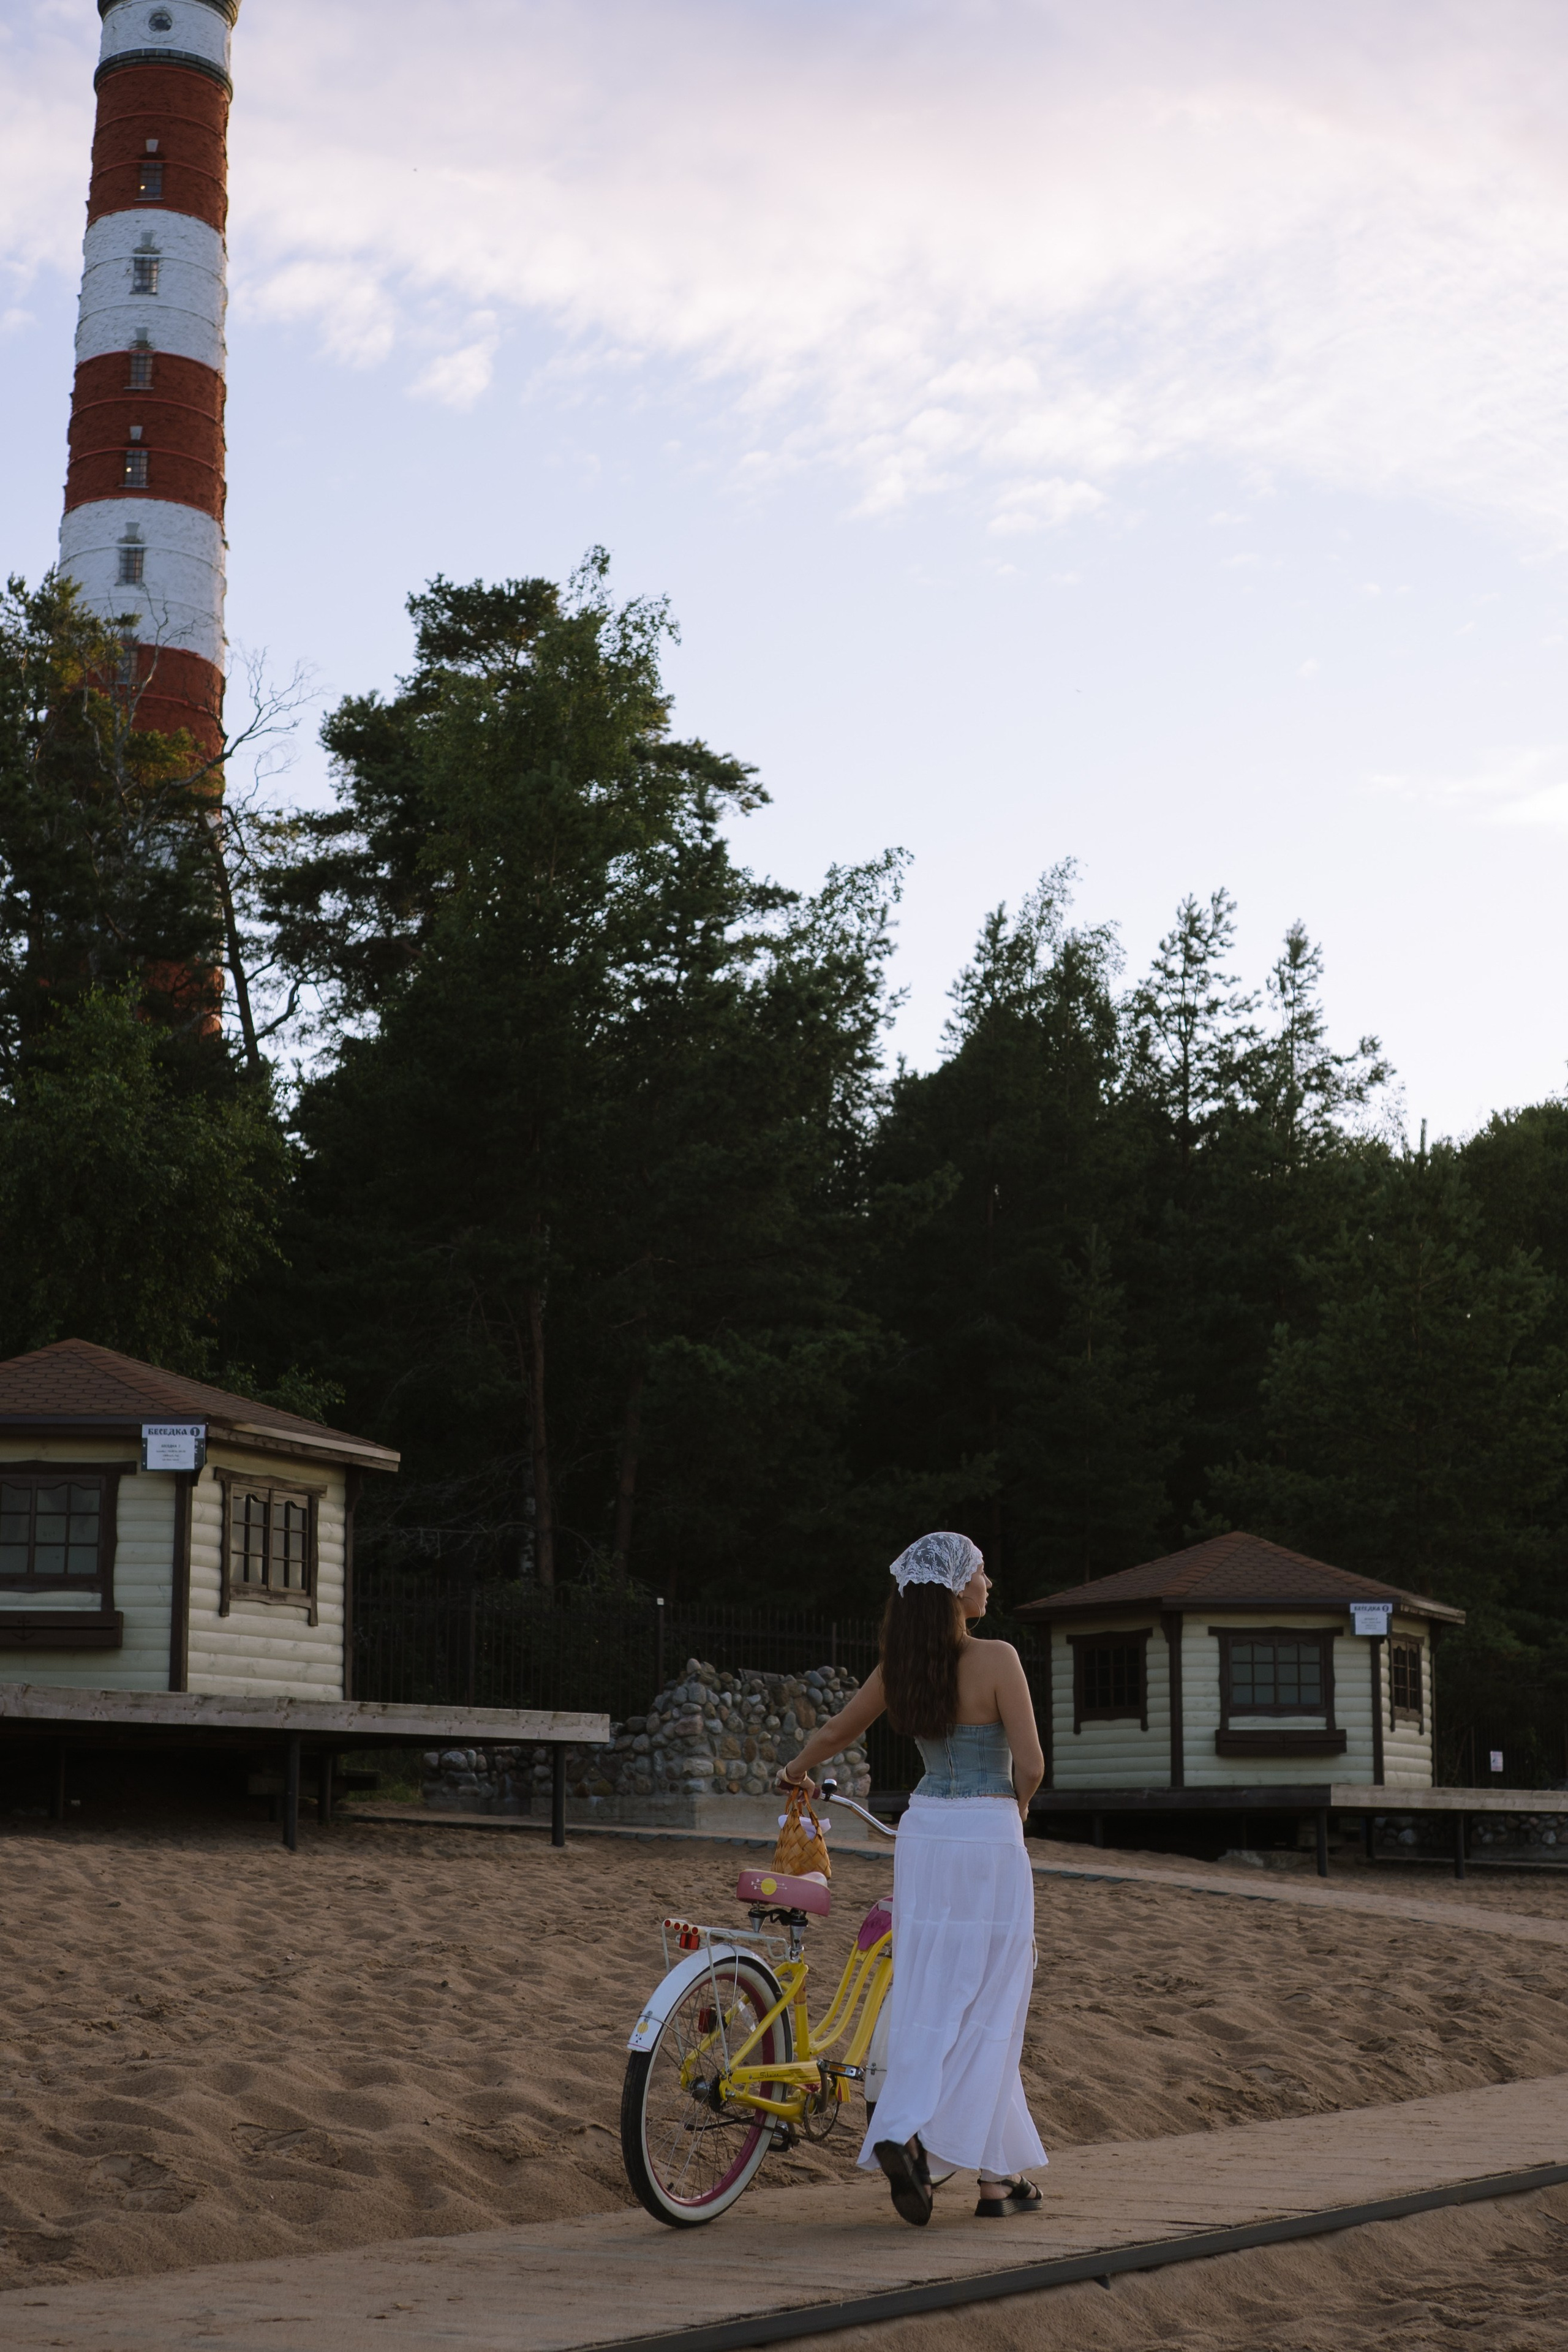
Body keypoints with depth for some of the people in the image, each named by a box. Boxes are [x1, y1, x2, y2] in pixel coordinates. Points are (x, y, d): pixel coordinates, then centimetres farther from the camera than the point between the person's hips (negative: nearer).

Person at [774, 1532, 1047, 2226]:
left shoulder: (900, 1666, 3)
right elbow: (1030, 1765, -13)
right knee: (985, 2008, 3)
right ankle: (912, 2136, -6)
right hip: (989, 1839, -5)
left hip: (923, 1833, 5)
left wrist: (794, 1772, 37)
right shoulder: (997, 1659, -12)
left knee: (930, 2002, 7)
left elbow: (833, 1734, 16)